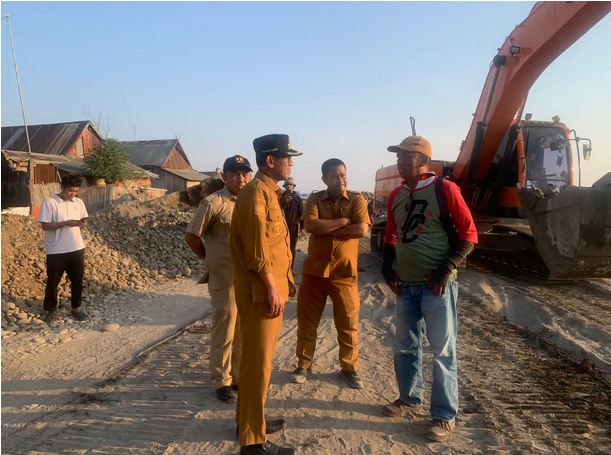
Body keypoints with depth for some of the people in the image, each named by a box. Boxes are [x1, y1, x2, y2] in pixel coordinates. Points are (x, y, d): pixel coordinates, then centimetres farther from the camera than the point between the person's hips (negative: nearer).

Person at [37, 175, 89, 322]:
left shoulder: (79, 202, 4)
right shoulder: (50, 202, -11)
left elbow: (84, 219, 13)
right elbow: (45, 226, -14)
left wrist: (83, 223, -12)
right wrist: (66, 223, -24)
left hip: (77, 248, 4)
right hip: (56, 251, -4)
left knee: (77, 280, 12)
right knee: (53, 281, 9)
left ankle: (76, 308, 28)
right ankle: (50, 309, 26)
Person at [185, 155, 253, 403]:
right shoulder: (213, 203, -10)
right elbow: (191, 236, -5)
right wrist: (211, 259, 3)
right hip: (224, 278, -5)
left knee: (244, 330, 16)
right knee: (224, 331, 6)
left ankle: (239, 375, 32)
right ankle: (222, 381, 22)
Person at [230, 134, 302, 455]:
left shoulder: (268, 191, 15)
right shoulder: (256, 193, -16)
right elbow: (257, 250, -22)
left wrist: (282, 281, 17)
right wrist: (272, 288, -20)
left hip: (269, 288, 10)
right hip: (261, 292, -10)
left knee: (257, 358, 19)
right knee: (258, 363, -1)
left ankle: (249, 420, 34)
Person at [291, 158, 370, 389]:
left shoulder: (357, 199, 0)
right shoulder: (314, 199, 2)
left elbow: (362, 229, -16)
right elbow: (310, 226, -17)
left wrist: (326, 229, -14)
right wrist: (343, 221, -15)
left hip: (345, 273, -1)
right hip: (314, 271, 1)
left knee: (348, 324, 8)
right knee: (306, 321, 10)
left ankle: (349, 368, 27)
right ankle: (303, 365, 27)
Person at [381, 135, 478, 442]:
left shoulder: (444, 189, -9)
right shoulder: (396, 195, 9)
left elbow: (469, 235, -9)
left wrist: (445, 272, -15)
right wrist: (387, 269, 6)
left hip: (436, 285, -6)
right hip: (406, 285, 6)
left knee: (442, 351, 3)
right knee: (405, 347, 15)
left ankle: (445, 416, 16)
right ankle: (409, 398, 34)